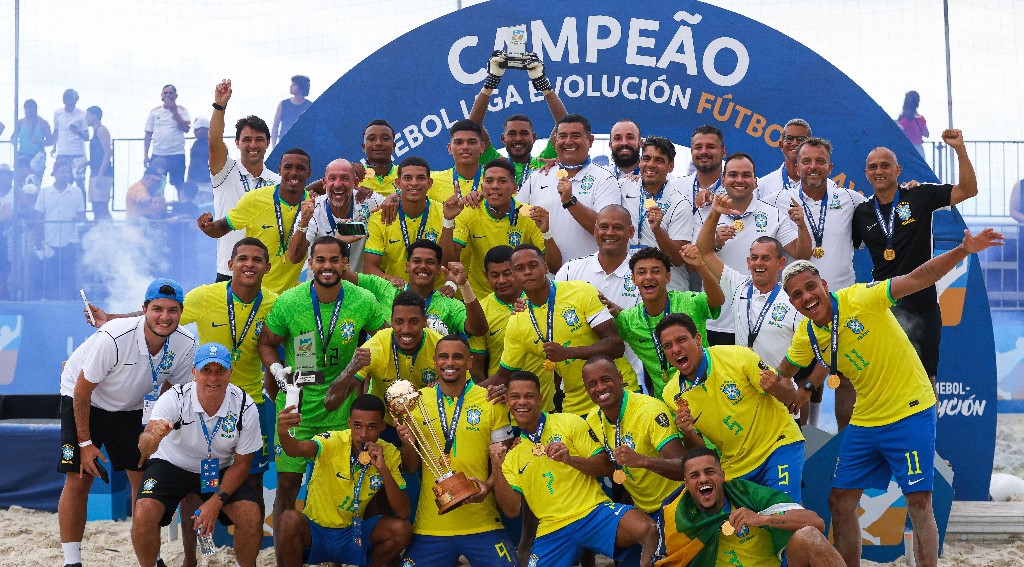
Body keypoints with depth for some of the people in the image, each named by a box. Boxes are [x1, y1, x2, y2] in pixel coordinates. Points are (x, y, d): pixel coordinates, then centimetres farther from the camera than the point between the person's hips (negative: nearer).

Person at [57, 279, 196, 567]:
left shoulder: (186, 346, -19)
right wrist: (85, 442, -17)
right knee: (78, 480, -11)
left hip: (131, 408, 4)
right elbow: (82, 391, -21)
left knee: (144, 478, -1)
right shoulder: (113, 338, -33)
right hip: (83, 402, -4)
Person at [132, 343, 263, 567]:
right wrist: (153, 437, -64)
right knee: (143, 515, -25)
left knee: (251, 515, -21)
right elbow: (144, 448, -39)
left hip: (221, 471, 1)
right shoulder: (174, 399, -27)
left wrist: (216, 501, -19)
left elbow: (241, 463, -9)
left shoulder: (245, 408, -21)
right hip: (171, 463, -1)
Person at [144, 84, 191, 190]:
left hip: (177, 154, -3)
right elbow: (148, 134, 13)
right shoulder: (154, 112, 10)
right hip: (157, 155, 3)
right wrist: (145, 155, 7)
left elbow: (186, 129, -11)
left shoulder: (181, 110, 4)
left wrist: (174, 111, -12)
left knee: (179, 185, -2)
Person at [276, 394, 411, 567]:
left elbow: (403, 513, -14)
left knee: (402, 529, -21)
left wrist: (383, 469, -26)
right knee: (290, 520, -33)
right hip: (314, 530, -3)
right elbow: (298, 449, -41)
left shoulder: (389, 454, -8)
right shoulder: (332, 442, -18)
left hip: (354, 532, 3)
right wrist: (283, 434, -64)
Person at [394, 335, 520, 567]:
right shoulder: (417, 401, 3)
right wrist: (408, 444, -12)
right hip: (431, 525, 1)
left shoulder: (491, 402, -1)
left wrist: (488, 485, -15)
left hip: (482, 523, -1)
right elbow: (411, 468, 8)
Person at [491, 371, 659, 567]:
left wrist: (570, 459, -15)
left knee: (647, 530, -30)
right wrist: (496, 469, -8)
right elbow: (512, 510, 4)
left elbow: (606, 467, 2)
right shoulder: (510, 453, 14)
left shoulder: (569, 423, 6)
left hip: (593, 512, -2)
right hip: (552, 532, 3)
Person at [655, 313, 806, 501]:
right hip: (734, 468, 3)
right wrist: (688, 433, -21)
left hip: (778, 445, -3)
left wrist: (774, 388, -32)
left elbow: (789, 397, -8)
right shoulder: (671, 396, -7)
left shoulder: (737, 357, -16)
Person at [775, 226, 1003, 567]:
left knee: (919, 506, -6)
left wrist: (963, 251, -34)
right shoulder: (806, 337, 2)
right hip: (865, 422, 6)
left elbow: (917, 279, -23)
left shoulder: (859, 298, -16)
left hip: (910, 412, -6)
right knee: (840, 502, 8)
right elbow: (783, 372, 20)